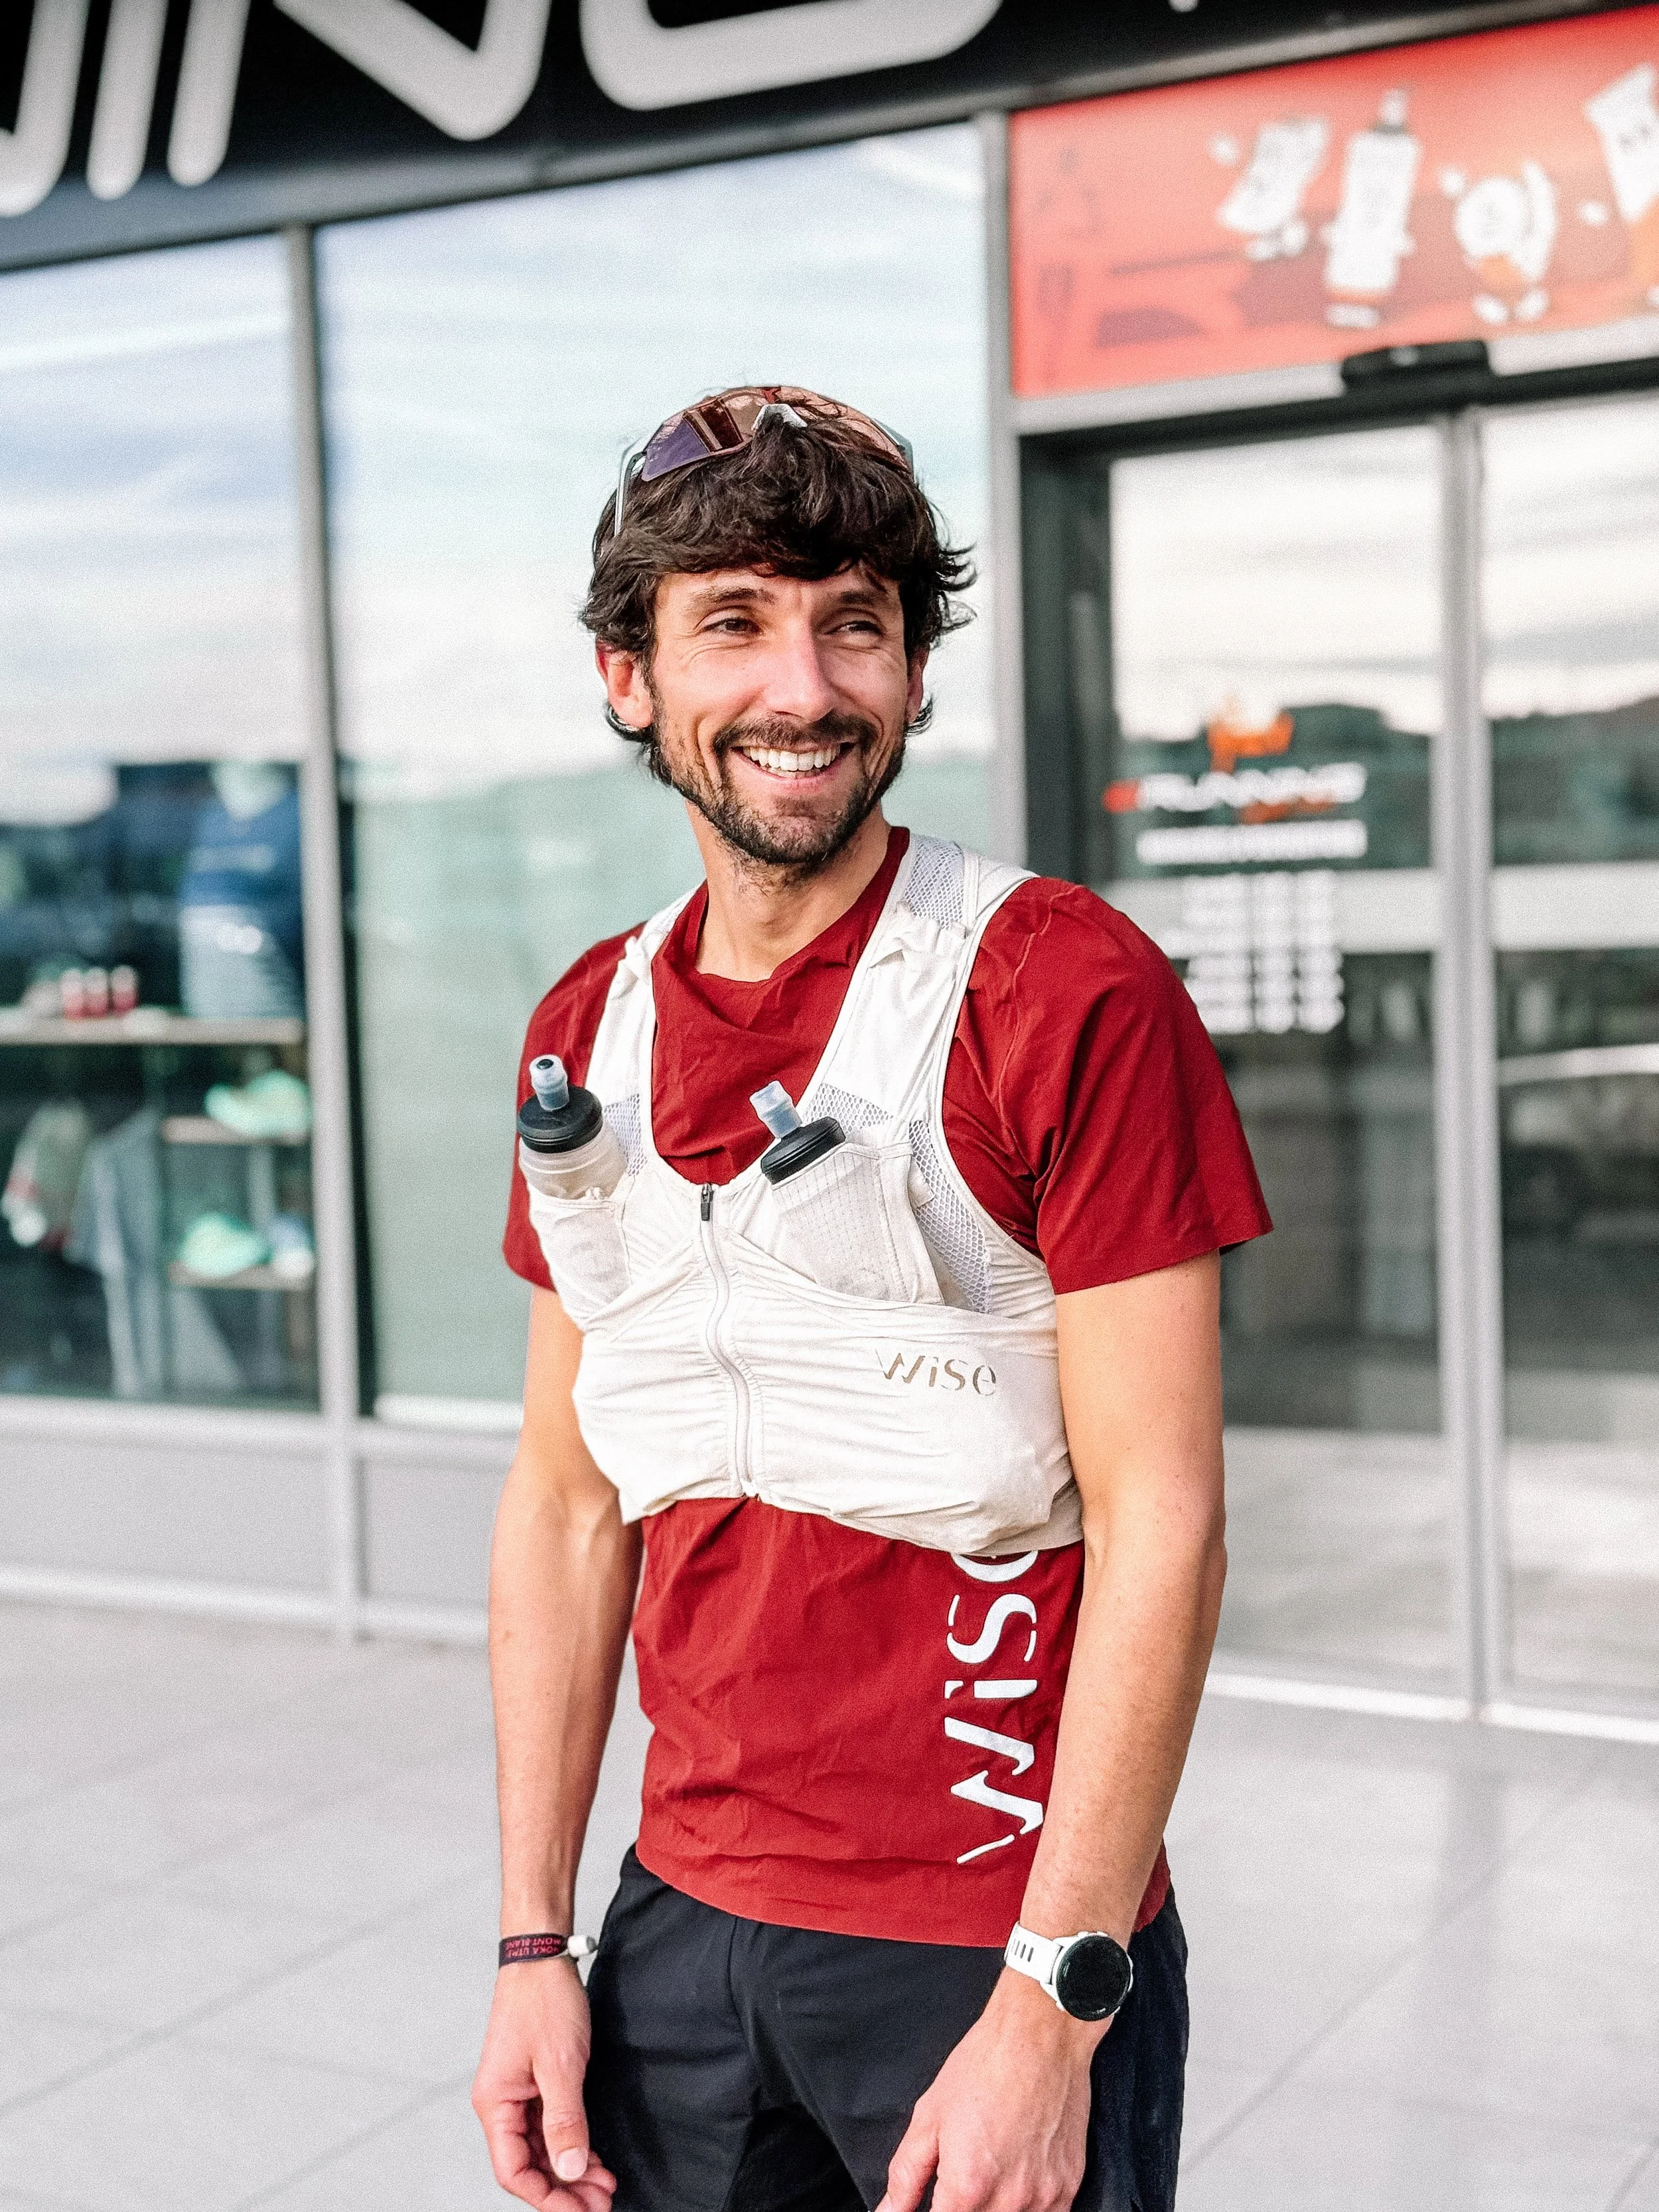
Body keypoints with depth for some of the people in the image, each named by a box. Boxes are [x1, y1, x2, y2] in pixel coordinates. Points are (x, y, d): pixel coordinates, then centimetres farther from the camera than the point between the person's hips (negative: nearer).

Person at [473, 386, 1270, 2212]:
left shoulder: (1066, 993, -13)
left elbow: (1160, 1528, -15)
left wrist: (1053, 2006, -17)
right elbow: (567, 1505, 8)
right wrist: (533, 1942, 5)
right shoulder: (588, 1031, 4)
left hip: (1002, 1947, -5)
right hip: (681, 1926, 5)